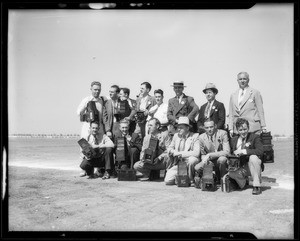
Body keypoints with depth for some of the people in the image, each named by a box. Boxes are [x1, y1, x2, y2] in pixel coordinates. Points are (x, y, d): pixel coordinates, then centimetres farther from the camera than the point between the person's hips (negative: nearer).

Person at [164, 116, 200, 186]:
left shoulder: (195, 136, -6)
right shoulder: (176, 135, 11)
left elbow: (196, 153, -19)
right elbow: (169, 148, 19)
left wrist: (179, 153, -18)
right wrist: (172, 151, -7)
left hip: (189, 163, -4)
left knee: (192, 159, -38)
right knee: (168, 181, -15)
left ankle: (191, 180, -13)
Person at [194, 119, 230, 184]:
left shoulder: (223, 133, -12)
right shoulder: (201, 137, -1)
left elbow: (227, 152, -21)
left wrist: (209, 155, -28)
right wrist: (205, 159, -15)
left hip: (222, 161, -3)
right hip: (210, 162, 3)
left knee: (222, 159, -37)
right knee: (197, 168, -24)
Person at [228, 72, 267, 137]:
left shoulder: (255, 93, 6)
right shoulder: (233, 96, 17)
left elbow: (260, 111, 3)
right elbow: (231, 114, 16)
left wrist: (263, 127, -2)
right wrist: (231, 129, 6)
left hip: (253, 129, -3)